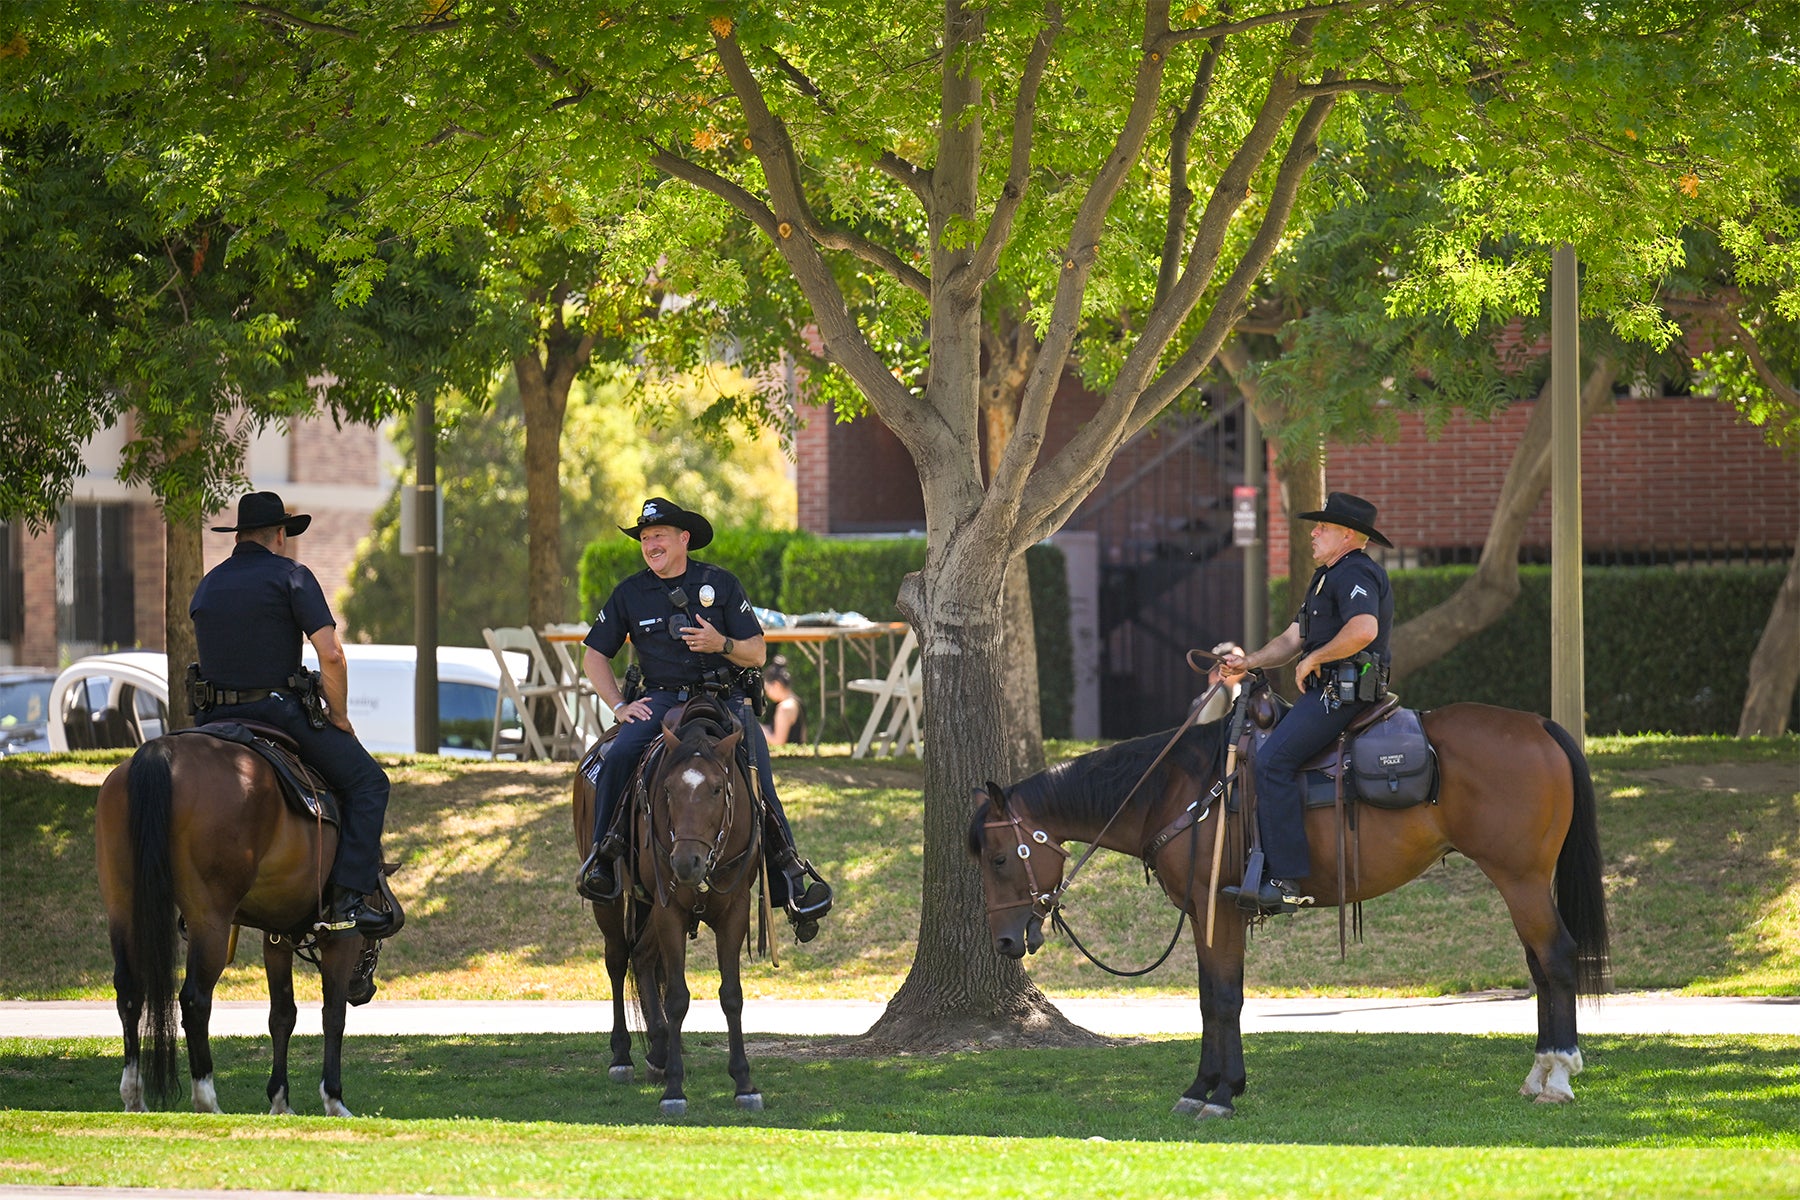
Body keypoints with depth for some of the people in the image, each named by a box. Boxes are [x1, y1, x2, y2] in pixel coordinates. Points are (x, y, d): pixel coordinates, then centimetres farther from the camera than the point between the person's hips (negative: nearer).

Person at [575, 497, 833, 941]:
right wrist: (620, 705, 1)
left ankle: (792, 884, -10)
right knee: (618, 757, -28)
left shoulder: (720, 584, 4)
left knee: (755, 774, -18)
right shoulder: (630, 594, 8)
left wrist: (721, 644, -17)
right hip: (659, 700, 1)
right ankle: (602, 856, -19)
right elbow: (594, 656, 15)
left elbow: (757, 654, 4)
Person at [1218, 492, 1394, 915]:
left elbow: (1363, 630, -29)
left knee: (1273, 761, -22)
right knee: (1260, 750, 12)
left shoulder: (1356, 574, -10)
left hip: (1344, 692, -11)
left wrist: (1313, 659, -18)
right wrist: (1246, 663, 13)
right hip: (1324, 692, 11)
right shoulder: (1326, 578, 25)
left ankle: (1286, 880, -28)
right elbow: (1293, 639, 26)